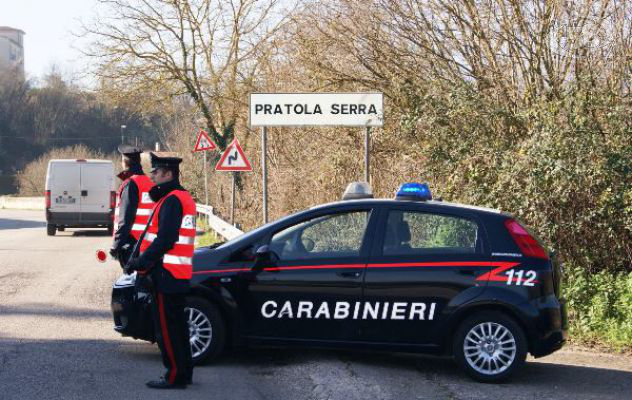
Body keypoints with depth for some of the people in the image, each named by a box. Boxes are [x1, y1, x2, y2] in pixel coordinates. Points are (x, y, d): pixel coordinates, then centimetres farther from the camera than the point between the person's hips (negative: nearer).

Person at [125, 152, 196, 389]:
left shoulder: (171, 201, -16)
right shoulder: (183, 197, 17)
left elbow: (165, 239, -23)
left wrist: (142, 261, -16)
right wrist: (142, 259, 15)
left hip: (166, 274, -10)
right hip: (179, 274, 10)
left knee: (166, 327, -5)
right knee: (176, 325, 16)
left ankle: (175, 376, -1)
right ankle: (184, 372, 23)